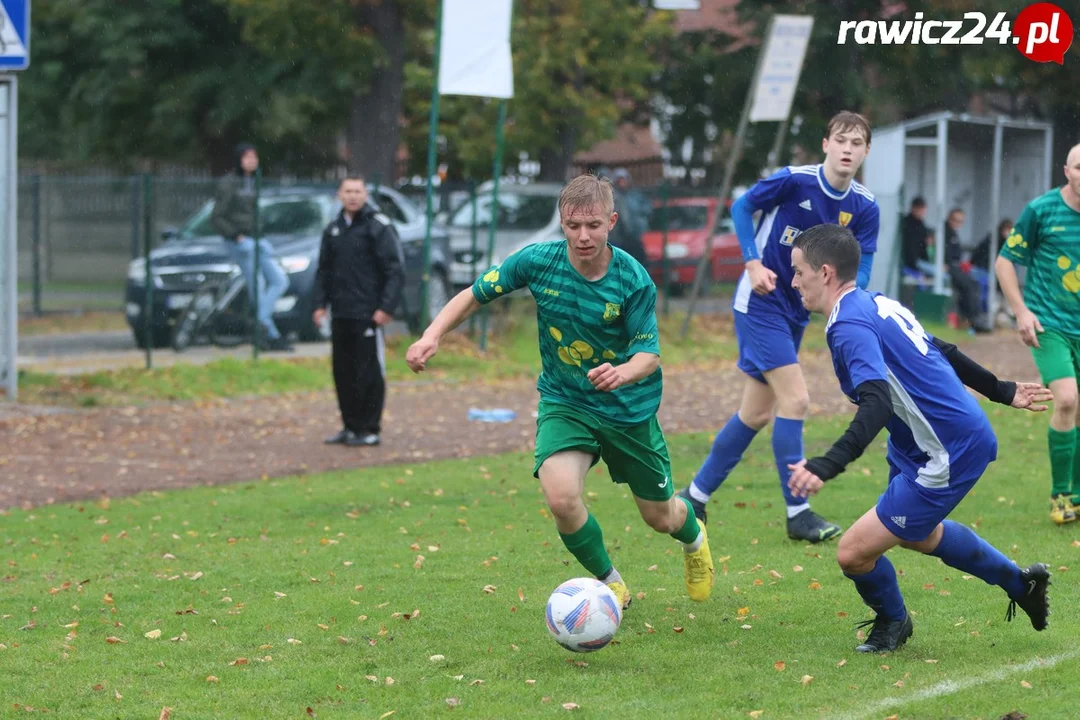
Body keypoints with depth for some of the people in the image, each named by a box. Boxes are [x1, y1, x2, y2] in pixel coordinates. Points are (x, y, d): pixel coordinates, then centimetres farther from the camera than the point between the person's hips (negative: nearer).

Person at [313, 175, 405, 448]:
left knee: (369, 373, -3)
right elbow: (324, 270, 19)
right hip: (341, 315, 7)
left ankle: (369, 430, 3)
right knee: (343, 372, 10)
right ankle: (350, 426, 19)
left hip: (368, 314, -7)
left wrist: (386, 307, -17)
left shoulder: (379, 227, -6)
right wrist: (319, 303, 8)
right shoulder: (333, 230, 13)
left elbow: (395, 271, -10)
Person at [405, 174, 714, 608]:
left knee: (659, 516, 13)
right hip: (563, 400, 1)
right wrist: (432, 336, -20)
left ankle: (694, 536, 54)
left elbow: (649, 353, -18)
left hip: (630, 409, 0)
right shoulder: (537, 262, -17)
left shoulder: (634, 280, -21)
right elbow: (474, 296, -5)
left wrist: (623, 372, -41)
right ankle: (610, 584, 0)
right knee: (561, 497, -27)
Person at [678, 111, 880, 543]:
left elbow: (862, 265, -5)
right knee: (795, 399, -15)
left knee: (757, 413, 11)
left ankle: (696, 496, 25)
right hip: (761, 302, -7)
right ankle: (797, 513, -9)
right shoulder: (794, 181, -17)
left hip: (796, 311, 7)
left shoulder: (864, 207, -4)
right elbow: (742, 207, -6)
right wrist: (753, 263, -16)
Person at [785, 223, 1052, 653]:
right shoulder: (878, 304, 9)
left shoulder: (850, 326, -22)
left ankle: (892, 623, 23)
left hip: (951, 454, -10)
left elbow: (877, 406, -36)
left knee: (853, 553, -6)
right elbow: (944, 352, 20)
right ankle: (1021, 583, 47)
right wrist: (1001, 392, 34)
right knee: (918, 535, 33)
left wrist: (825, 467, -47)